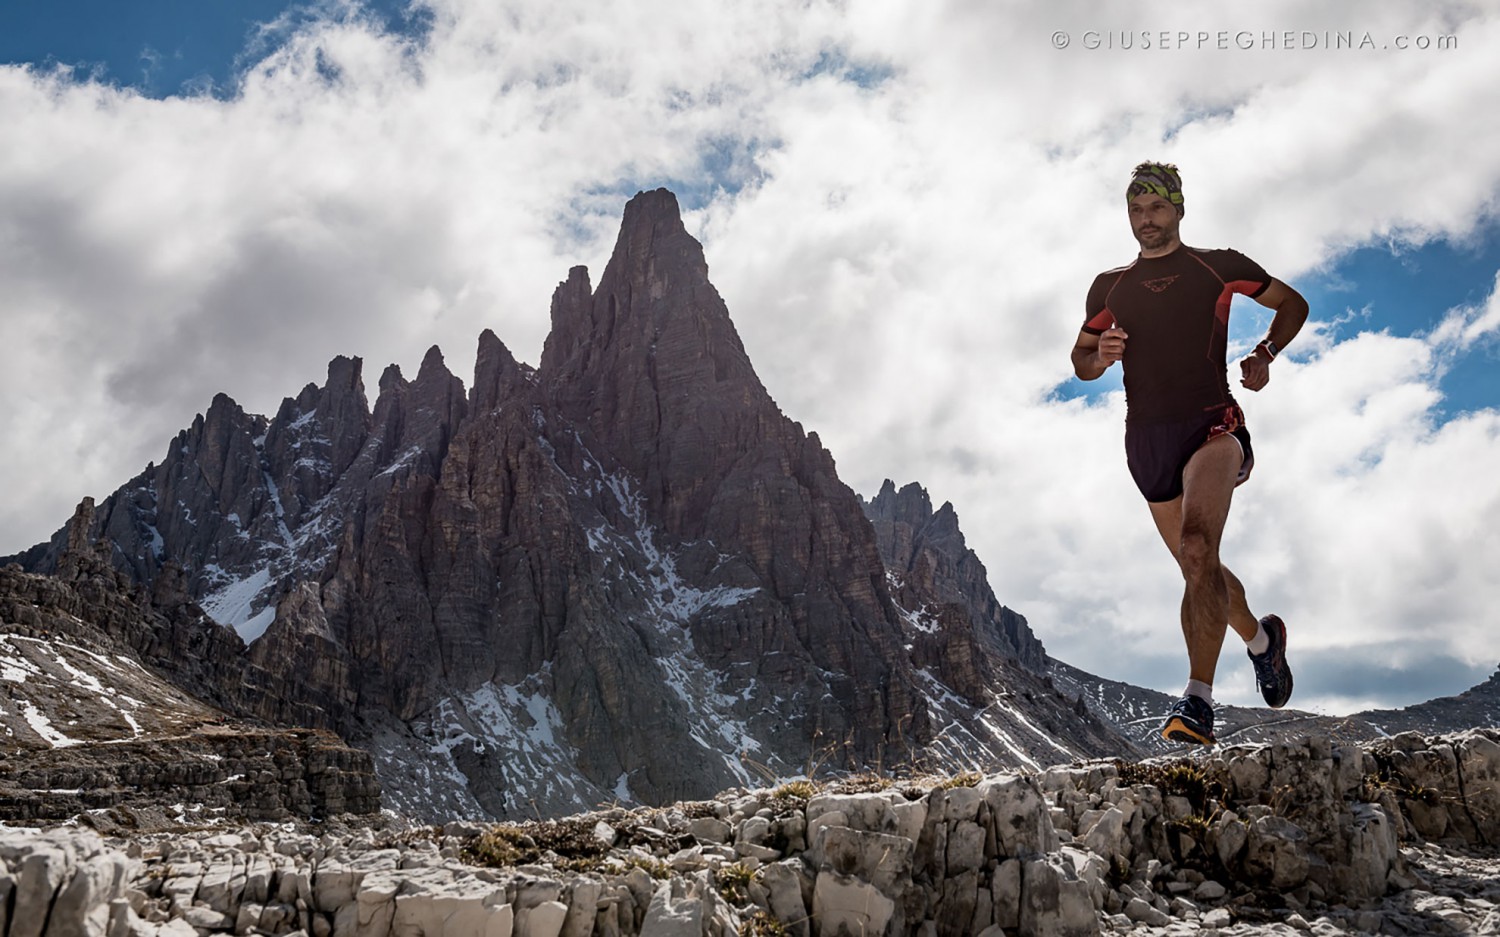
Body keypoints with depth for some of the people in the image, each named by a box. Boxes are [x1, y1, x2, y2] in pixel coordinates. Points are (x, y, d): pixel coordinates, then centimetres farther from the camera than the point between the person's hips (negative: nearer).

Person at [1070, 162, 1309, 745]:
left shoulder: (1218, 267, 7)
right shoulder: (1109, 287, 16)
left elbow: (1292, 304, 18)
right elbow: (1081, 363, 21)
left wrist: (1265, 355, 0)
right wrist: (1101, 356, -3)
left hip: (1212, 423, -4)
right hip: (1147, 437, 4)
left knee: (1197, 546, -28)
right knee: (1197, 567, 12)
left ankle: (1199, 698, -32)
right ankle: (1261, 638, 41)